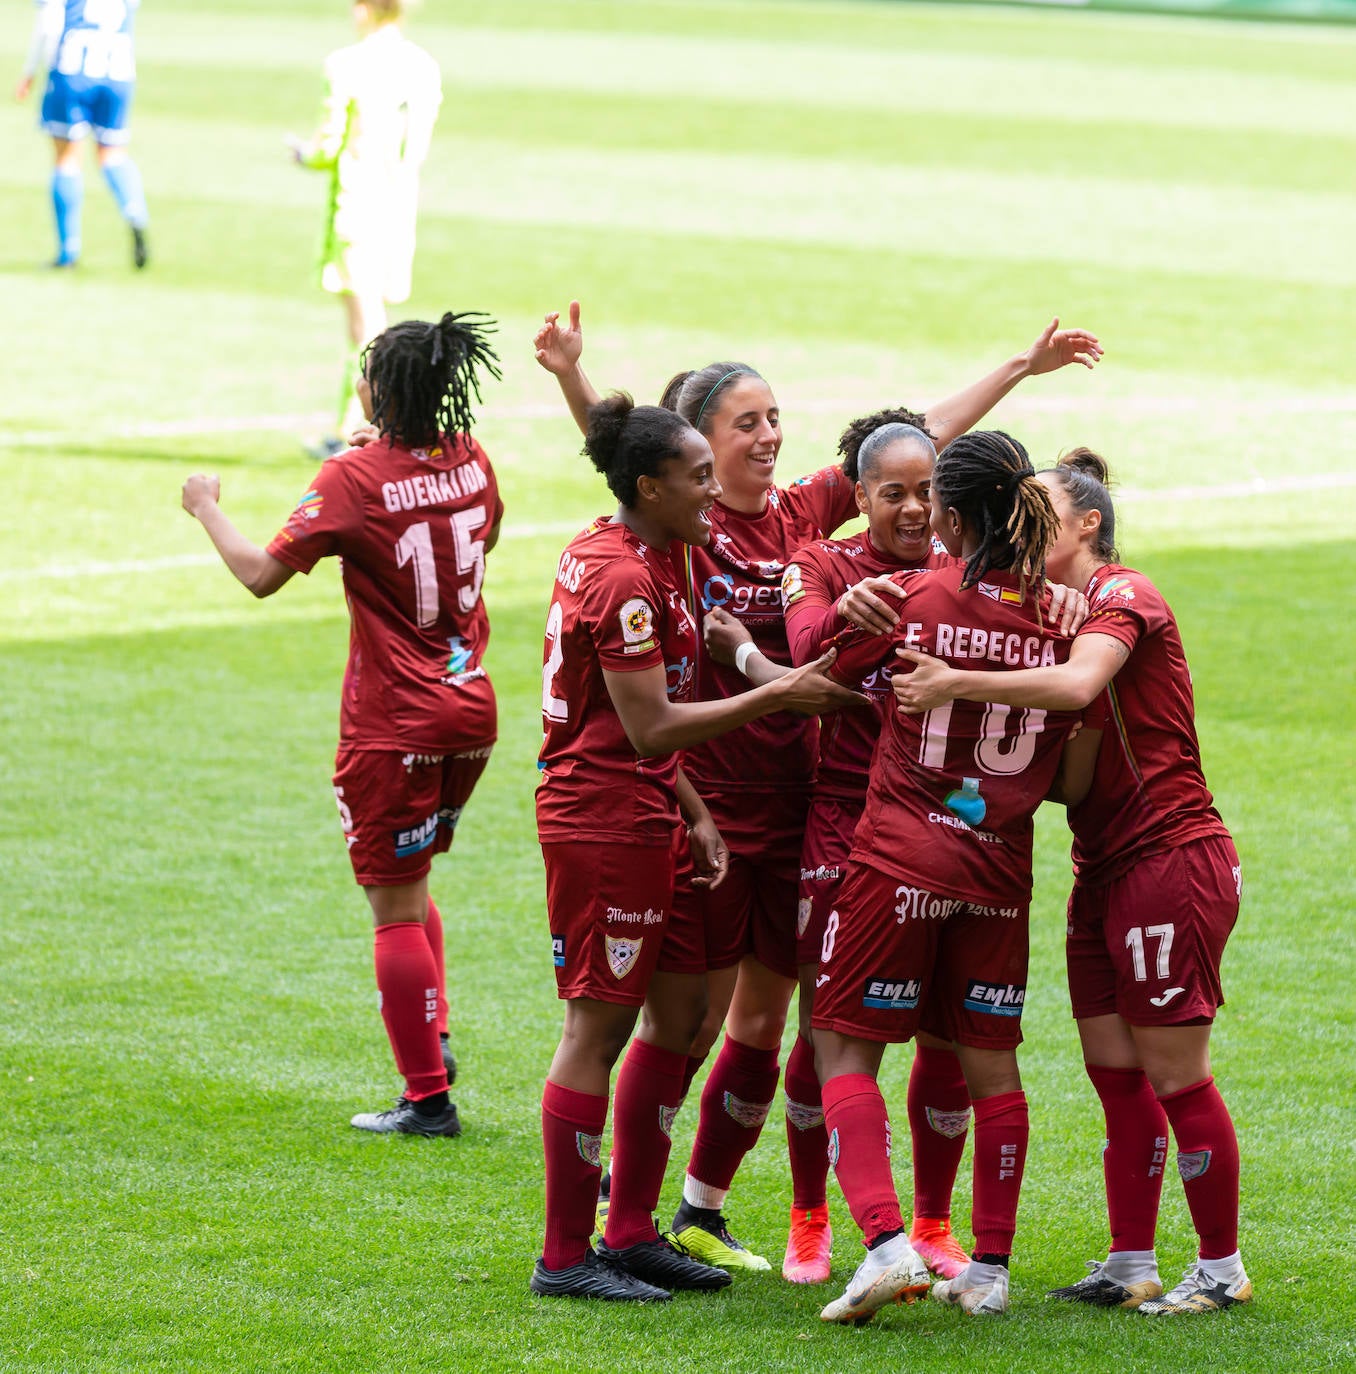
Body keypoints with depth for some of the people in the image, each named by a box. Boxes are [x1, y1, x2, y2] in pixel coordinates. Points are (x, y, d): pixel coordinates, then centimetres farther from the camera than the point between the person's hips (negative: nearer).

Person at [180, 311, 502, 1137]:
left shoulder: (356, 480, -16)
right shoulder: (470, 460, 2)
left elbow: (262, 574, -17)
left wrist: (207, 508, 0)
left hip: (393, 724, -6)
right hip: (470, 708, 6)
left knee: (396, 905, 1)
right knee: (410, 883, 24)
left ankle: (427, 1097, 3)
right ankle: (433, 1037, 12)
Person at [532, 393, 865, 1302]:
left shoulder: (637, 558, 13)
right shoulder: (625, 579, -19)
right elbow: (649, 728, -22)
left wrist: (693, 812, 14)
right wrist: (780, 696, -19)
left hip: (642, 812, 10)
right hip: (605, 822, -10)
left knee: (681, 1013, 13)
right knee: (599, 1027, -4)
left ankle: (631, 1232, 20)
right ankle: (566, 1255, 2)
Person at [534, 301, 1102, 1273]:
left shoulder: (805, 512, 6)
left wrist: (1023, 368, 17)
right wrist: (570, 375, -45)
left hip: (791, 807, 6)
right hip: (703, 808, -6)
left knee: (761, 1025, 12)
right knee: (691, 1019, -3)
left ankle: (703, 1214, 24)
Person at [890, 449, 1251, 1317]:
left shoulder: (1123, 595, -12)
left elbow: (1077, 685, -31)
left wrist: (960, 684, -35)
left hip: (1172, 856, -9)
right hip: (1106, 869, 9)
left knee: (1174, 1075, -3)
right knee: (1114, 1074, 9)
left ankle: (1222, 1268, 7)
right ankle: (1131, 1268, 15)